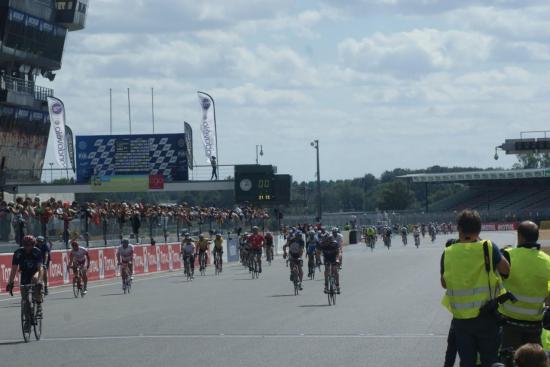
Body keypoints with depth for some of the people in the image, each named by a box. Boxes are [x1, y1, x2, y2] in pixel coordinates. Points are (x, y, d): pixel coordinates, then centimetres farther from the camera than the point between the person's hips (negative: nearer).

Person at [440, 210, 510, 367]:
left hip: (460, 318, 2)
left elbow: (444, 284, 8)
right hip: (485, 316, -2)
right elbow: (507, 270, -4)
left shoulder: (448, 253, -3)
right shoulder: (487, 248, -11)